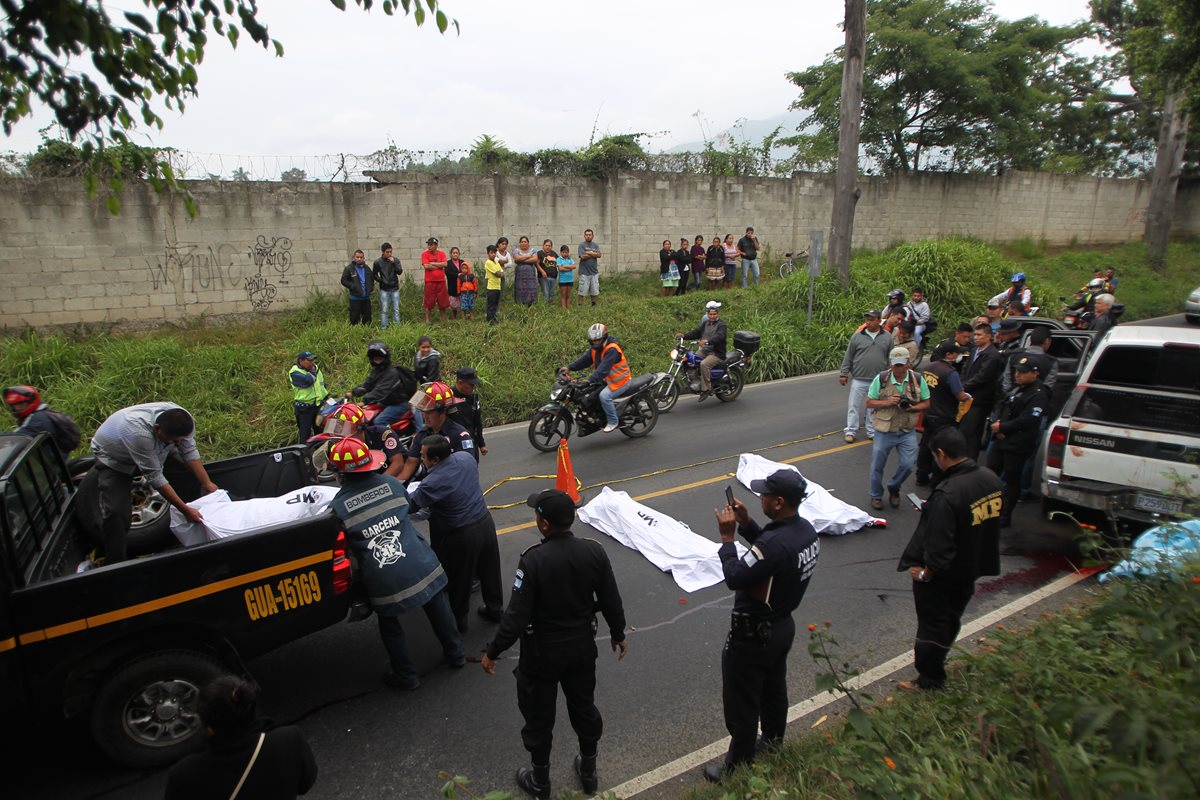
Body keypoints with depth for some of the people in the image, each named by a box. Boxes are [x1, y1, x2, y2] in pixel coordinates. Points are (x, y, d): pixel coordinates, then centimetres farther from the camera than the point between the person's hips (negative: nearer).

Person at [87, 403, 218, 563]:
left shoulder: (182, 421, -30)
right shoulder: (139, 433, -46)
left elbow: (190, 452, -15)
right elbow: (155, 477, -39)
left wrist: (207, 483, -19)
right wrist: (185, 510, -36)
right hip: (113, 458, -6)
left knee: (189, 473, -6)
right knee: (116, 512, -20)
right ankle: (114, 565, -7)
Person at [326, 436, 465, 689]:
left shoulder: (337, 507, -8)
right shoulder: (391, 483, 1)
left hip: (385, 580, -2)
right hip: (421, 566, 3)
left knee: (390, 626, 23)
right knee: (439, 610, 25)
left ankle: (406, 676, 35)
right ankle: (455, 655, 41)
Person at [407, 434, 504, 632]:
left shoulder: (432, 483, -27)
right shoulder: (466, 457, -6)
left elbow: (409, 504, -18)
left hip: (462, 536, -6)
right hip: (486, 521, 7)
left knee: (459, 581, 17)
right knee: (489, 571, 23)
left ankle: (458, 621, 36)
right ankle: (495, 609, 41)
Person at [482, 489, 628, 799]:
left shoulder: (533, 561, -29)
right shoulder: (594, 552, -16)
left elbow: (516, 617, -24)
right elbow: (611, 601, -6)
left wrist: (492, 652, -8)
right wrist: (618, 634, 13)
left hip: (543, 653, -4)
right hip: (582, 647, 4)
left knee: (539, 716, 19)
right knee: (584, 707, 25)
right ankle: (589, 772, 46)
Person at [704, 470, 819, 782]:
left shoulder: (775, 543, -36)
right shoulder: (806, 530, -7)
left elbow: (735, 577, -28)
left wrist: (727, 537, -19)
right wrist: (746, 524, -2)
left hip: (753, 635, -9)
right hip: (784, 626, 9)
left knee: (742, 702, 12)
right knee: (774, 690, 29)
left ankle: (739, 765, 30)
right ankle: (772, 744, 50)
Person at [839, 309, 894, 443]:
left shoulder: (887, 337, 3)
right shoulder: (857, 336, -1)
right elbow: (848, 357, 2)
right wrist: (844, 374, 1)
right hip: (858, 380, -1)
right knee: (854, 406, 4)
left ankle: (872, 432, 23)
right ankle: (851, 431, 14)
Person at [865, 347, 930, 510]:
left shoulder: (917, 379, -5)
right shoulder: (881, 378, -9)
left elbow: (926, 403, 3)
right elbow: (869, 403, -4)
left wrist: (912, 407, -17)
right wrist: (887, 402, -21)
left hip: (907, 432, 1)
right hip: (884, 431, -1)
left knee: (908, 464, -3)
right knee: (877, 466, 9)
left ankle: (894, 488, 28)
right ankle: (876, 495, 32)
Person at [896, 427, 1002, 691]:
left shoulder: (946, 493, -33)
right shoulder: (990, 479, -8)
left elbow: (940, 546, -30)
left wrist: (925, 572, -13)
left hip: (941, 574, -8)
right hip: (970, 569, 8)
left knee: (932, 626, 12)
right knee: (952, 620, 26)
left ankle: (930, 680, 28)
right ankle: (936, 661, 48)